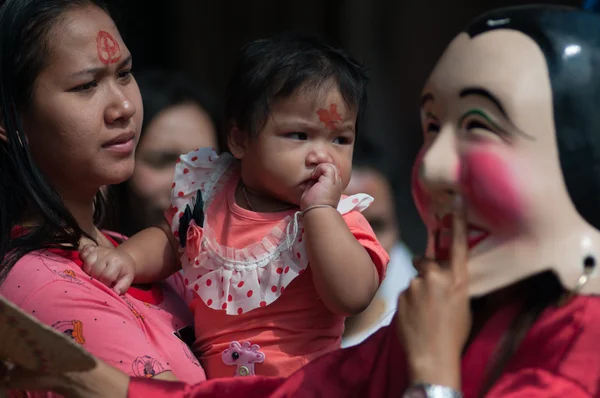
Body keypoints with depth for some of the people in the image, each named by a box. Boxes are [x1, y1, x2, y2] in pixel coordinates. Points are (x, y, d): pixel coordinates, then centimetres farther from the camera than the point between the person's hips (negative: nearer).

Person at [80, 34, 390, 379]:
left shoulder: (336, 219, -6)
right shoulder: (208, 193, 5)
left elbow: (352, 297, -22)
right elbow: (168, 241, 22)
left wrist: (319, 208, -22)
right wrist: (127, 259, 3)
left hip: (303, 386, -4)